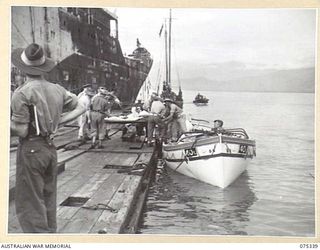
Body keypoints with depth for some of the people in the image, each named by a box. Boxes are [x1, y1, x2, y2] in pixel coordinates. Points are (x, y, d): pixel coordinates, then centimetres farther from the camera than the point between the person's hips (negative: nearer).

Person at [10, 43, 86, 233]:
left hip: (31, 149, -6)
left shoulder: (22, 93, -14)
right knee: (48, 200, 17)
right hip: (51, 147, 6)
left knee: (30, 204, 2)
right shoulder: (57, 90, 4)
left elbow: (21, 131, -15)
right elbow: (80, 108, 14)